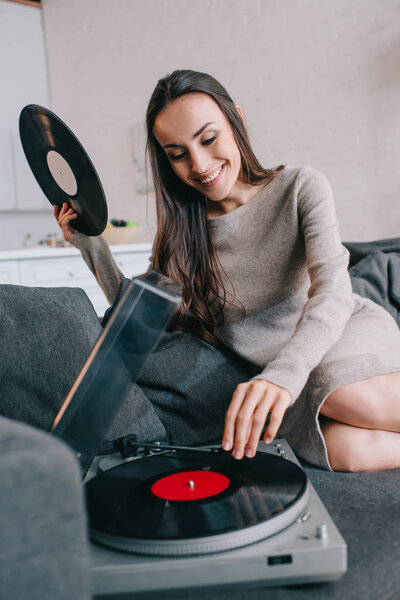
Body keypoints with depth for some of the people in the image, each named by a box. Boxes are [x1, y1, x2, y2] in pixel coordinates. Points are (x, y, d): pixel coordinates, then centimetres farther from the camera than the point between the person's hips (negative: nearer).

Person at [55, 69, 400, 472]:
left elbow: (332, 292, -20)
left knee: (355, 397, -37)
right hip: (273, 377, 2)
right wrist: (91, 246, -5)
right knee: (344, 447, -31)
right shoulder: (180, 232, 2)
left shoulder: (301, 188, -6)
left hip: (348, 330, -1)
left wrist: (284, 374, -38)